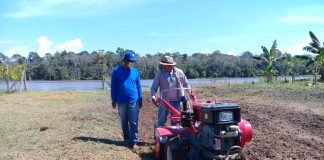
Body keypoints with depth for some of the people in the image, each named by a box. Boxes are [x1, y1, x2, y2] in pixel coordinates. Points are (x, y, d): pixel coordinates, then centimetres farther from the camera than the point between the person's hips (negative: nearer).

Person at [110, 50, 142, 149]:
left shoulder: (135, 72, 4)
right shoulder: (117, 71, -1)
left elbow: (139, 86, 9)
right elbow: (114, 86, 3)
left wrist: (140, 100, 8)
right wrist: (114, 100, 1)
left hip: (134, 102, 0)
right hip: (122, 102, 0)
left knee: (133, 123, -2)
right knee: (124, 122, 13)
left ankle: (133, 142, 2)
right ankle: (126, 139, 28)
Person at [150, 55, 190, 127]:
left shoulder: (179, 72, 3)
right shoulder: (159, 75, -2)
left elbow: (186, 84, 14)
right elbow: (154, 87, -3)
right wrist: (153, 96, -21)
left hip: (177, 101, 2)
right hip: (165, 101, -2)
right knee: (161, 122, 0)